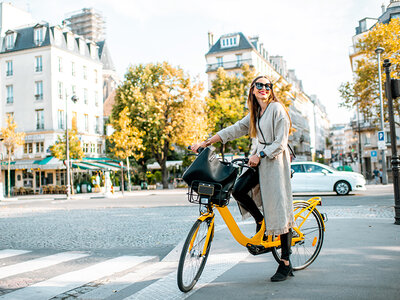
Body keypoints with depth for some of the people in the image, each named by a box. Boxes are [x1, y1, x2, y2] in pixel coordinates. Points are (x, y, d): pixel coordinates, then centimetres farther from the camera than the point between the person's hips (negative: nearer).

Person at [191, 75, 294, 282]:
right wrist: (206, 143, 7)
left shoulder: (277, 109, -7)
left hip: (275, 162, -7)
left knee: (280, 209, -6)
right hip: (260, 161, 7)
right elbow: (235, 130, 12)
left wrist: (260, 155, -23)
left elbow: (281, 142, -13)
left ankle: (285, 264, 1)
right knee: (238, 190, -15)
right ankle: (261, 222, 12)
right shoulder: (255, 114, 16)